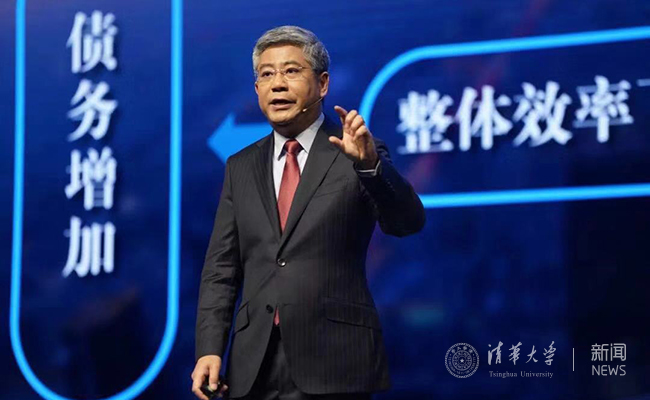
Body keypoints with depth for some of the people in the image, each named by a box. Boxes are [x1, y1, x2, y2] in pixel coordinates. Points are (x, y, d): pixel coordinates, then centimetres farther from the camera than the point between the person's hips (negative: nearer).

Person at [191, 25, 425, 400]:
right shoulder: (241, 168, 12)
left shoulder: (354, 157, 1)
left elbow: (408, 221, -13)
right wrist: (209, 349, -1)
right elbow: (221, 267, 10)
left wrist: (370, 163, -30)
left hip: (334, 363, -3)